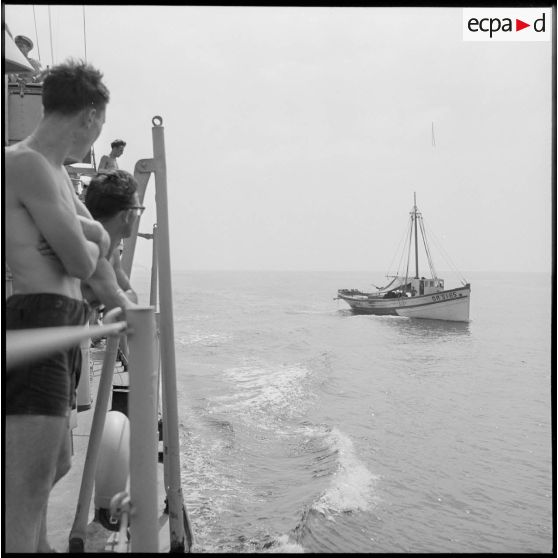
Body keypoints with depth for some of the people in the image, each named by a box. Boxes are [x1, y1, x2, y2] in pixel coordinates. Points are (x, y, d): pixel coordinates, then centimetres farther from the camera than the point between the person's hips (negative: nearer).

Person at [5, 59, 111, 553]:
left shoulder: (55, 170, 18)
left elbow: (100, 236, 22)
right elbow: (83, 262, -14)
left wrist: (82, 234, -1)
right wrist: (86, 243, 9)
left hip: (59, 329, 10)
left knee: (56, 463, 25)